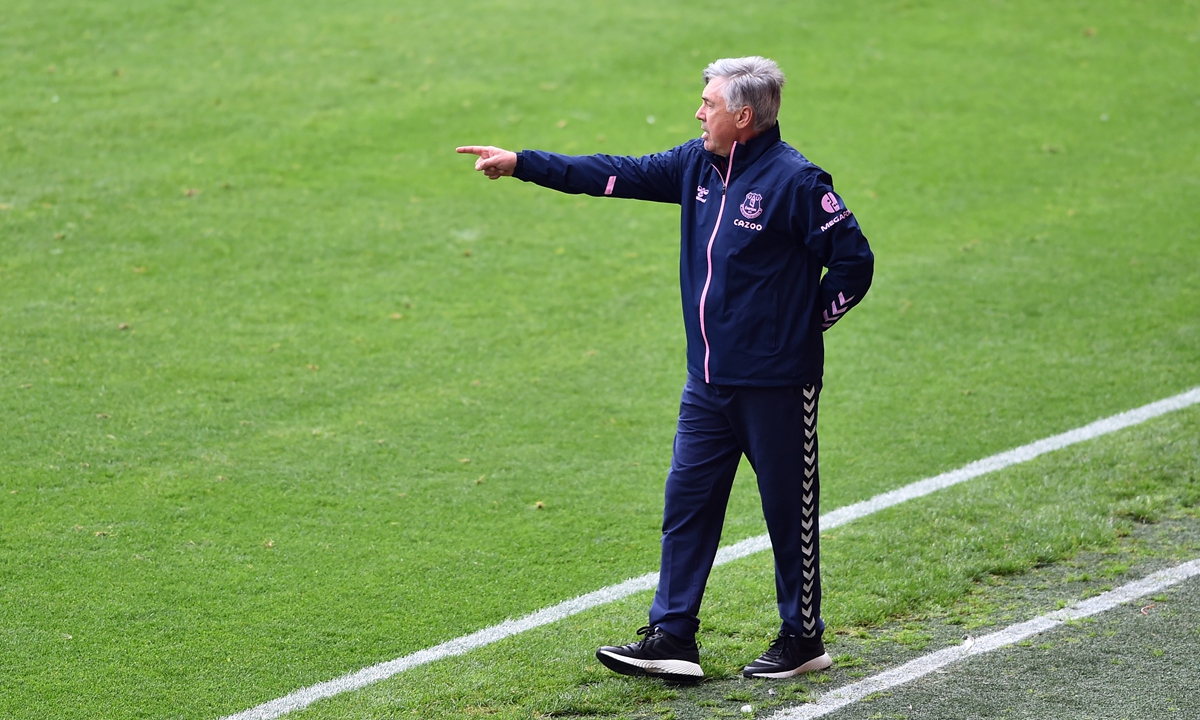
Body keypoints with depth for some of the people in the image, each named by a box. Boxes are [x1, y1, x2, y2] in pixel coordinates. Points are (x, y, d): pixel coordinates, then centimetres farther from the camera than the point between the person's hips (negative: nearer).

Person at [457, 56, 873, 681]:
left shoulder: (795, 181, -14)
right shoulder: (698, 165, 7)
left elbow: (854, 259, -12)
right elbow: (617, 175, 11)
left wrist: (807, 320, -6)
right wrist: (521, 163, 10)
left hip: (776, 383, -7)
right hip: (709, 380, 7)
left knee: (790, 510, 4)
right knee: (686, 500, 6)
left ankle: (803, 639, 16)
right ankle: (671, 637, 10)